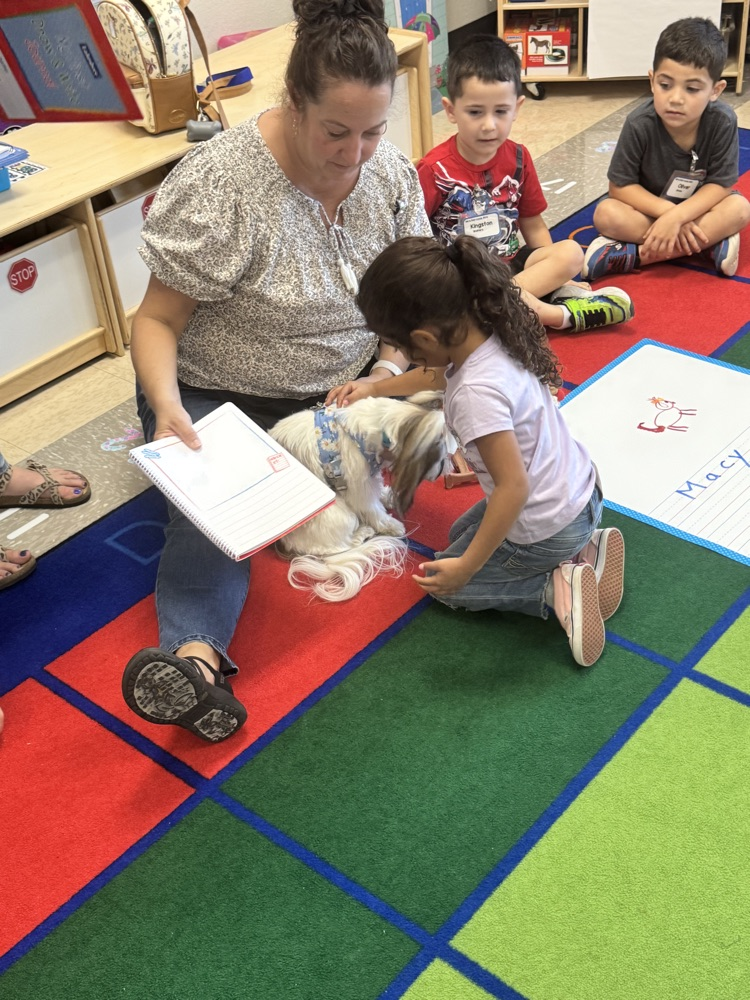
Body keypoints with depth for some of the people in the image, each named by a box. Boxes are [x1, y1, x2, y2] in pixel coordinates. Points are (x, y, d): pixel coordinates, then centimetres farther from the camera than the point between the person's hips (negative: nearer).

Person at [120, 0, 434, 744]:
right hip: (223, 400, -6)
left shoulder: (389, 170, -6)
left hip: (347, 386, 7)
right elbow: (158, 320, -16)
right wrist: (166, 408, -34)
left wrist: (391, 368, -15)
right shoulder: (218, 183, -23)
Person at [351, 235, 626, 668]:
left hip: (547, 530, -8)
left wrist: (466, 567, -25)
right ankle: (584, 550, 14)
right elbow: (438, 373, 16)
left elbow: (514, 486, -32)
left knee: (445, 581, 14)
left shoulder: (477, 393, -34)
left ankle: (554, 588, -2)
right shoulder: (487, 334, -7)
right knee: (462, 534, 31)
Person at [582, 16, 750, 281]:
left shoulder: (722, 122, -23)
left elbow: (720, 185, -19)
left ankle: (632, 255, -29)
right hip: (649, 209, -1)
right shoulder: (640, 124, -25)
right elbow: (619, 187, -18)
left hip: (697, 209, 1)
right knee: (606, 214, -29)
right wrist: (668, 212, -28)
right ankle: (709, 243, -26)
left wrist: (677, 217, -33)